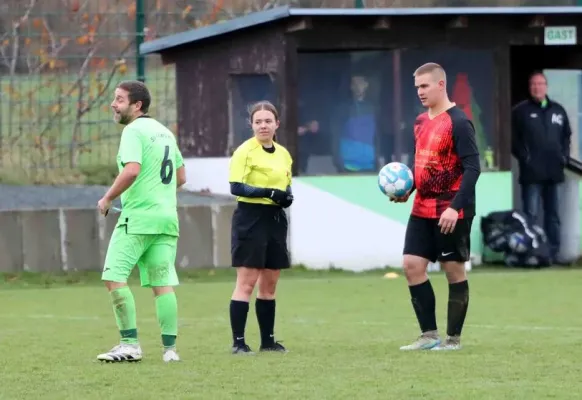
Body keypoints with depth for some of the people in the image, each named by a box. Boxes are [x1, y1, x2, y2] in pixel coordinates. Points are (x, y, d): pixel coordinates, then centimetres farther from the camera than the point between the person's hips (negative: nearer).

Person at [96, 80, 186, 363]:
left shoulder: (133, 131, -9)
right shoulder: (165, 132, 17)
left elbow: (132, 170, -23)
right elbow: (180, 176, 24)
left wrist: (108, 198, -12)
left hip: (138, 217, -8)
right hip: (167, 217, 8)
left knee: (114, 277, -6)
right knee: (163, 284, 6)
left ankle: (130, 344, -12)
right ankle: (170, 348, 2)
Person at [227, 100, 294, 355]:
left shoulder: (283, 154, 13)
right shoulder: (245, 152, -8)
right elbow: (236, 187, -17)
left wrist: (287, 196, 1)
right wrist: (269, 193, -24)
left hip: (275, 219, 7)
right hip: (251, 217, -7)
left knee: (269, 283, 11)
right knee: (246, 282, -8)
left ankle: (268, 340, 19)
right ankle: (238, 342, -6)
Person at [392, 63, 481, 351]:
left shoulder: (458, 122, -13)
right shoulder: (420, 122, 12)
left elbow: (472, 168, -17)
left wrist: (456, 207, -23)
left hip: (451, 213, -8)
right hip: (422, 210, 8)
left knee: (454, 271, 1)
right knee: (412, 265, 1)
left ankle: (453, 339, 9)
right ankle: (429, 335, 8)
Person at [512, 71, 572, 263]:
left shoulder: (557, 110, 15)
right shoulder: (520, 111, 0)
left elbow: (566, 135, 19)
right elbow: (513, 139, -3)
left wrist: (564, 155, 6)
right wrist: (524, 157, -12)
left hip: (553, 171, 5)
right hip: (531, 172, -5)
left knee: (553, 215, 9)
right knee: (531, 215, -8)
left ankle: (553, 253, 14)